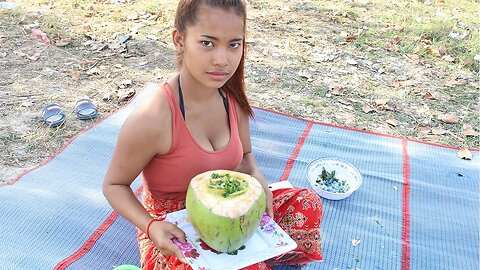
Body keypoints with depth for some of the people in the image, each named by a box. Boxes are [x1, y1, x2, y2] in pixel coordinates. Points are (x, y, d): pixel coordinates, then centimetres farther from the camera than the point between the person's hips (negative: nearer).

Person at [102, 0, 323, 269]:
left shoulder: (232, 96, -11)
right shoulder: (151, 119, -30)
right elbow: (114, 185, -14)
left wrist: (257, 180, -15)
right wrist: (151, 226, -30)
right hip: (173, 234, -5)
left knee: (307, 205, -2)